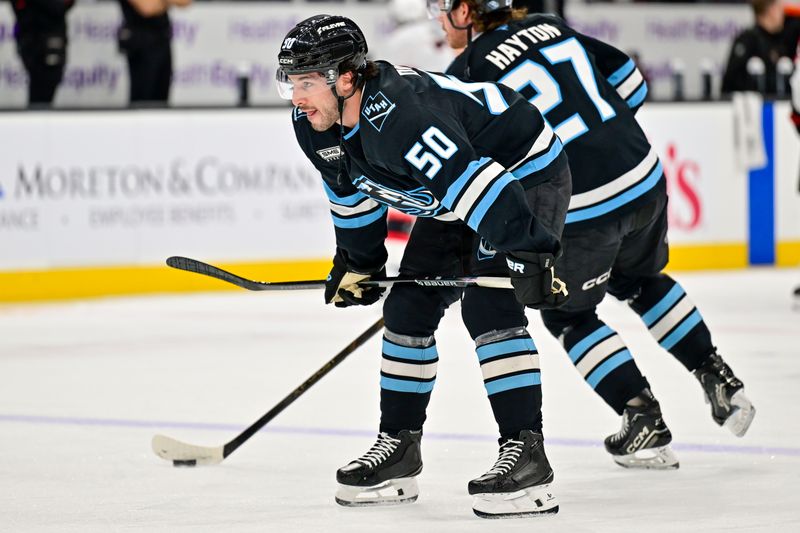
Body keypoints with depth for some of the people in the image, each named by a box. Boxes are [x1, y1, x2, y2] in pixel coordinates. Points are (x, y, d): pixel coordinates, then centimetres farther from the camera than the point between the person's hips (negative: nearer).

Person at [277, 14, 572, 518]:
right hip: (453, 203, 10)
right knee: (408, 308, 8)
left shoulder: (399, 116, -38)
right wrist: (357, 263, 21)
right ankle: (399, 447, 19)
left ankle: (527, 455, -21)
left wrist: (530, 256, -43)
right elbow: (352, 193, 12)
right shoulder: (316, 126, -8)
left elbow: (477, 182, -42)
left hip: (526, 177, -10)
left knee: (488, 308, -23)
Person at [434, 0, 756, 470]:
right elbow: (628, 81, 16)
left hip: (580, 213, -6)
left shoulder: (466, 75, -6)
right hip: (645, 180, 6)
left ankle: (645, 421, 10)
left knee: (568, 315, 19)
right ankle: (724, 386, 32)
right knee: (640, 280, 32)